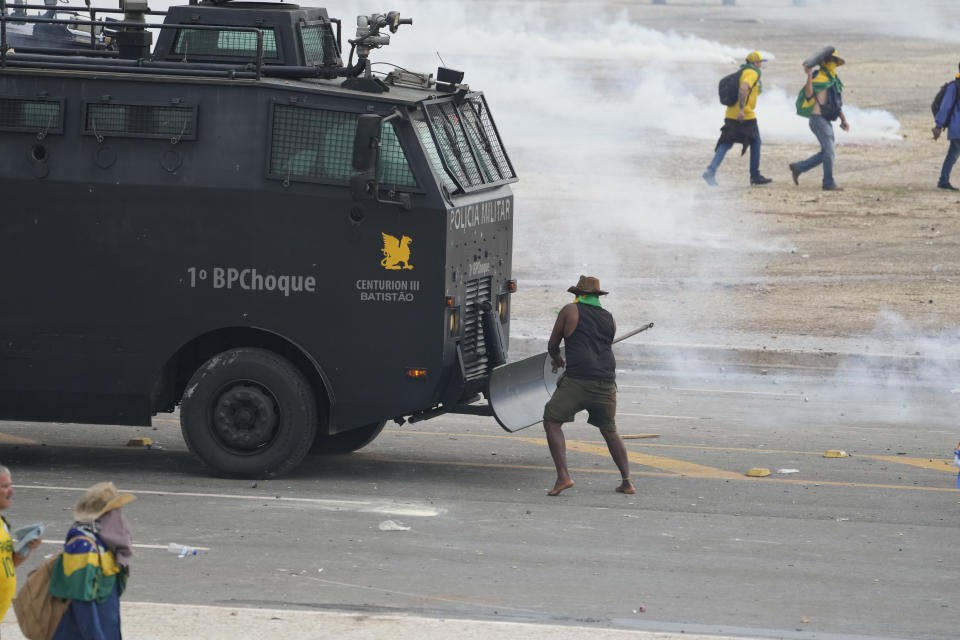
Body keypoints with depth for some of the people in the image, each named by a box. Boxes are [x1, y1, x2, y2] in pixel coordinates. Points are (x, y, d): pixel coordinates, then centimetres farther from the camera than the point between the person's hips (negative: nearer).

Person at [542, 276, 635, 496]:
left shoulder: (571, 310, 8)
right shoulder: (609, 319, 19)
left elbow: (552, 345, 15)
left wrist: (557, 359, 39)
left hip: (578, 381, -5)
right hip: (606, 383, 5)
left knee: (552, 422, 7)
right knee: (610, 431, 20)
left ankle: (563, 476, -8)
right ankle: (627, 481, 17)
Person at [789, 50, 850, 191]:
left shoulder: (834, 80, 19)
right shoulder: (819, 77, -9)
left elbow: (837, 103, 25)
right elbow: (808, 94, -24)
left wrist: (843, 120, 17)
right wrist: (809, 76, -33)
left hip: (827, 121, 9)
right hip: (818, 118, -9)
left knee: (825, 154, 12)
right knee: (829, 152, -11)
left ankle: (798, 168, 22)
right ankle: (828, 183, -6)